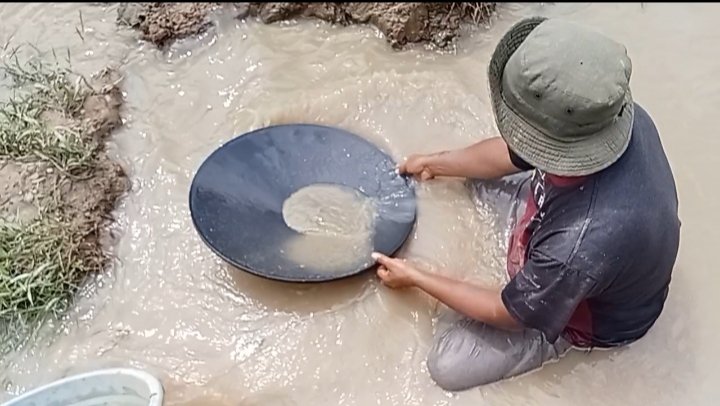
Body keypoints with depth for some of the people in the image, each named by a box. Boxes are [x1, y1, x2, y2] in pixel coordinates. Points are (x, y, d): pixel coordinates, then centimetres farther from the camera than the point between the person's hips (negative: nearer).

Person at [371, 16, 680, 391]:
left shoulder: (581, 245, -48)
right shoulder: (605, 115, -29)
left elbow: (510, 313, -25)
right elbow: (513, 153, -6)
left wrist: (415, 278, -13)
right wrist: (433, 163, 8)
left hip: (591, 315, -6)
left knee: (448, 365, -6)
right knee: (481, 179, 9)